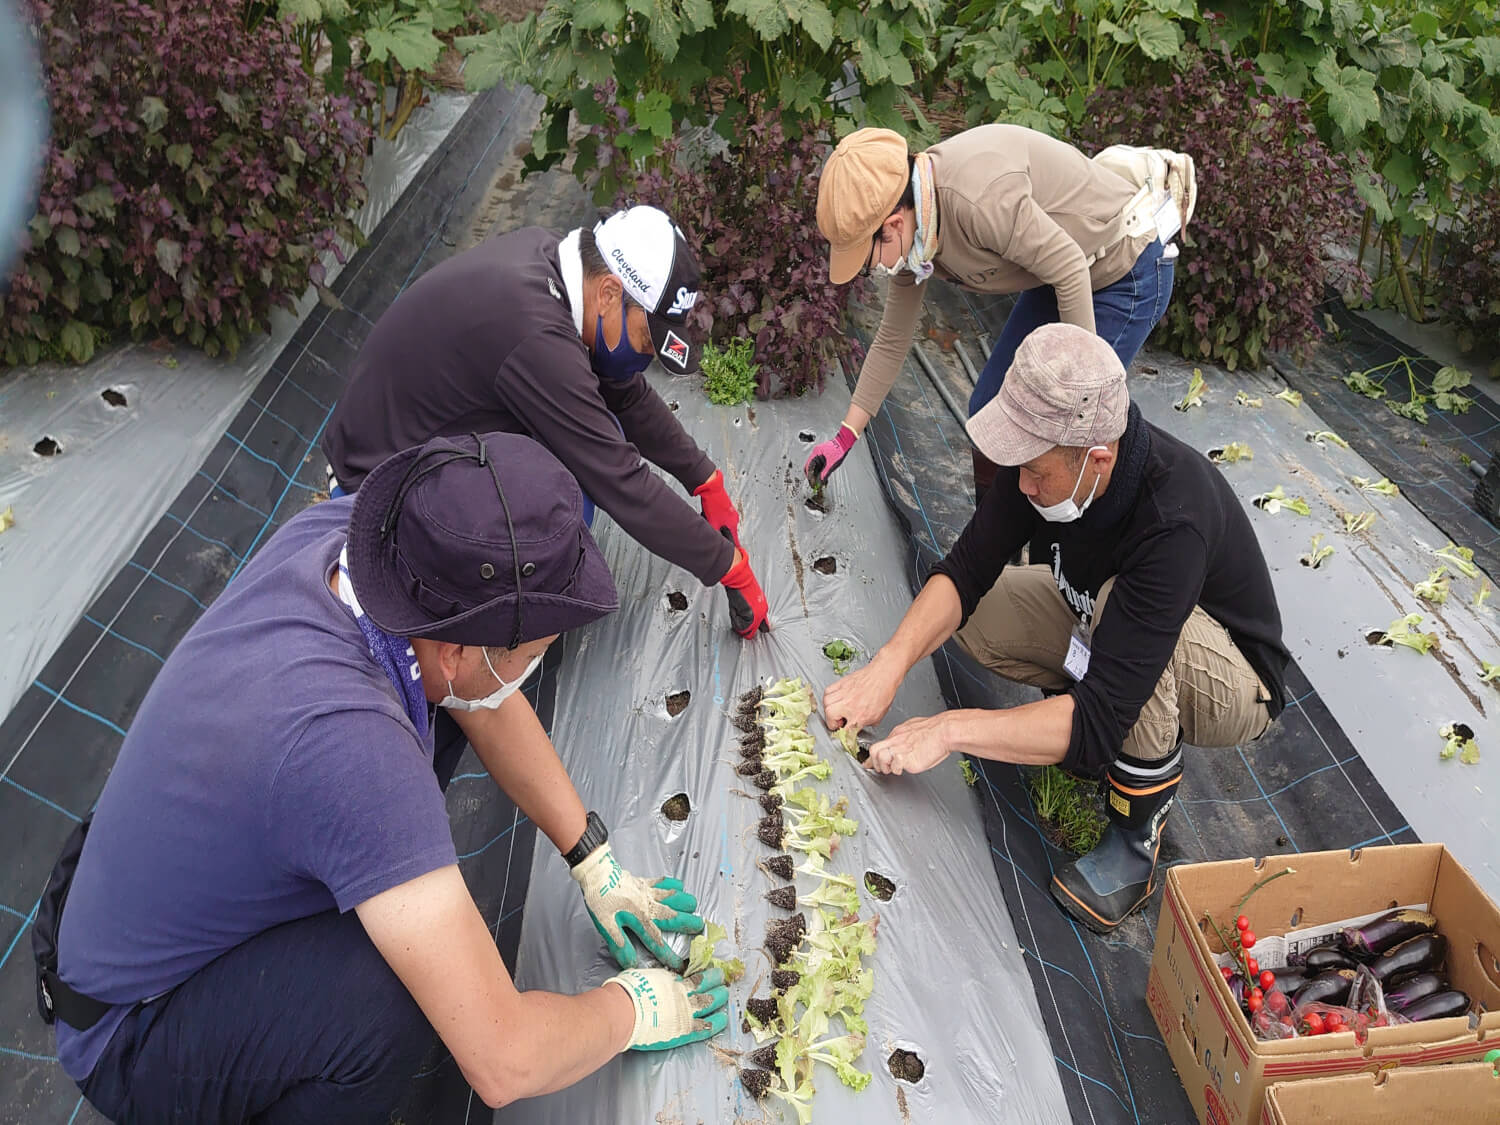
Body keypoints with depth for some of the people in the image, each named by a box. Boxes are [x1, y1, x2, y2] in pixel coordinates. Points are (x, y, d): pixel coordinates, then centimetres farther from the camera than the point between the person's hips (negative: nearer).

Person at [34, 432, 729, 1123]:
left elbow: (481, 700, -1)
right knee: (412, 976, -33)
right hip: (131, 1049, -7)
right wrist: (633, 1011, -16)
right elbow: (505, 1063, -37)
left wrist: (595, 862, 0)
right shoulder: (352, 743, -41)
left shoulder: (334, 531, -18)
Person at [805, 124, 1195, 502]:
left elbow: (1068, 269, -27)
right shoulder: (913, 232, -8)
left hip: (1126, 274, -8)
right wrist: (844, 437, 6)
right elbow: (892, 340, 3)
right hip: (1062, 271, 8)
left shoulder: (975, 197, -37)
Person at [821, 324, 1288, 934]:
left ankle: (1139, 832, -17)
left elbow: (1104, 716, -42)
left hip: (1235, 684, -6)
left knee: (1118, 607, -38)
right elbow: (967, 567, -17)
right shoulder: (1047, 452, -21)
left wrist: (948, 729, -40)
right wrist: (890, 662, -32)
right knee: (971, 612, -11)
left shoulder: (1173, 522, -41)